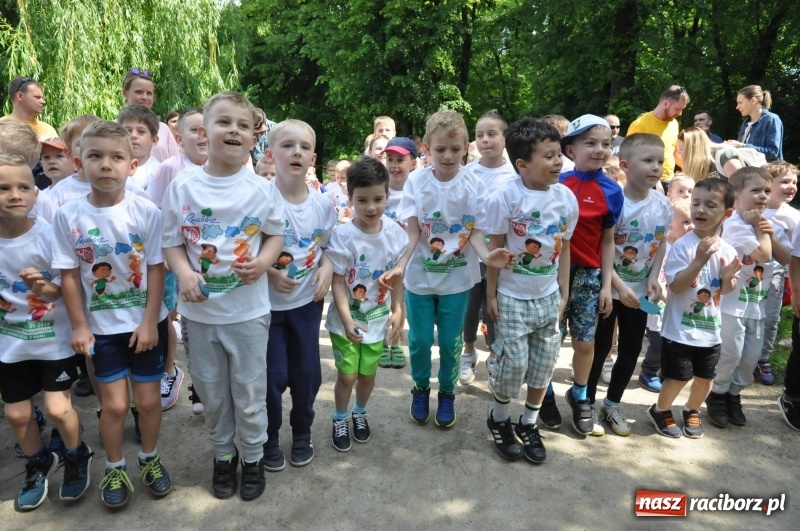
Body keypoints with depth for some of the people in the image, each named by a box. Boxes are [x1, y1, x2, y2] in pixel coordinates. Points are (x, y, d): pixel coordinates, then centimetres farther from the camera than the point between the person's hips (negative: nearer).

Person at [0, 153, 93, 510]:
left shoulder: (49, 235, -17)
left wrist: (48, 287, -29)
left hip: (53, 338, -3)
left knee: (57, 408, -5)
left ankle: (77, 457, 25)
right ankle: (39, 463, 40)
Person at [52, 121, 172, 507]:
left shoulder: (146, 212, -11)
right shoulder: (67, 216, -8)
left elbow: (156, 269, -8)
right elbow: (70, 274, -3)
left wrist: (150, 321, -10)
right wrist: (79, 326, -4)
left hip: (146, 322, 0)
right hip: (102, 326, 0)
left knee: (148, 399, 9)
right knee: (115, 404, 6)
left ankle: (149, 458, 34)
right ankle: (114, 469, 30)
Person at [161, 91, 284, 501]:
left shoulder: (261, 189, -7)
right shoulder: (182, 188, -5)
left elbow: (276, 235, 4)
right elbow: (172, 241, 2)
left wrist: (262, 262, -15)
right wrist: (184, 273, -16)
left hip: (248, 309, -1)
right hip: (200, 310, 2)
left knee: (249, 391, 11)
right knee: (211, 391, 17)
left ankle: (253, 457, 33)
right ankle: (223, 455, 39)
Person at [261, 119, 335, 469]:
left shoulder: (323, 204, -5)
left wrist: (327, 269, -11)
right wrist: (270, 273, -24)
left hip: (308, 301, 3)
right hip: (268, 303, -3)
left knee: (307, 373, 14)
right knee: (273, 376, 6)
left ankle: (302, 433, 38)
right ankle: (269, 440, 31)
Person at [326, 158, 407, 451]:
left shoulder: (395, 233, -8)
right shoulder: (342, 235, -19)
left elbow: (396, 277, 2)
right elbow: (338, 282, -15)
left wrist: (398, 312, 0)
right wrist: (347, 319, -24)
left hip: (378, 319, 3)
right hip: (346, 320, -3)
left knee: (368, 373, 17)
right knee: (347, 375, 3)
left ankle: (360, 413, 45)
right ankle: (340, 420, 32)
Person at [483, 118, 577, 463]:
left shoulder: (566, 197, -4)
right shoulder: (506, 197, -17)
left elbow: (564, 249, 5)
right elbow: (495, 249, -10)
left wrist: (563, 293, 7)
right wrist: (491, 294, -7)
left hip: (548, 296, 5)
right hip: (513, 296, -4)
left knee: (544, 364, 12)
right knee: (513, 364, 0)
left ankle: (529, 423, 33)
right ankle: (499, 419, 28)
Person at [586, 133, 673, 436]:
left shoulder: (663, 205, -3)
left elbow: (661, 243, 9)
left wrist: (653, 279, -3)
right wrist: (618, 286, -20)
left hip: (640, 291, 5)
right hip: (609, 288, -5)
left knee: (631, 349, 13)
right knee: (599, 348, 6)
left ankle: (612, 403, 31)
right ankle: (587, 403, 24)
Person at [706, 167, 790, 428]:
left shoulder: (768, 223, 9)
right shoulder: (735, 224, -16)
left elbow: (786, 258, 5)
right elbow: (763, 255, -21)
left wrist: (771, 234, -7)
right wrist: (760, 229, -9)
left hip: (757, 302, 8)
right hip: (733, 301, -7)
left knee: (751, 356, 12)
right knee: (730, 354, -1)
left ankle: (734, 395, 29)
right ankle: (717, 395, 19)